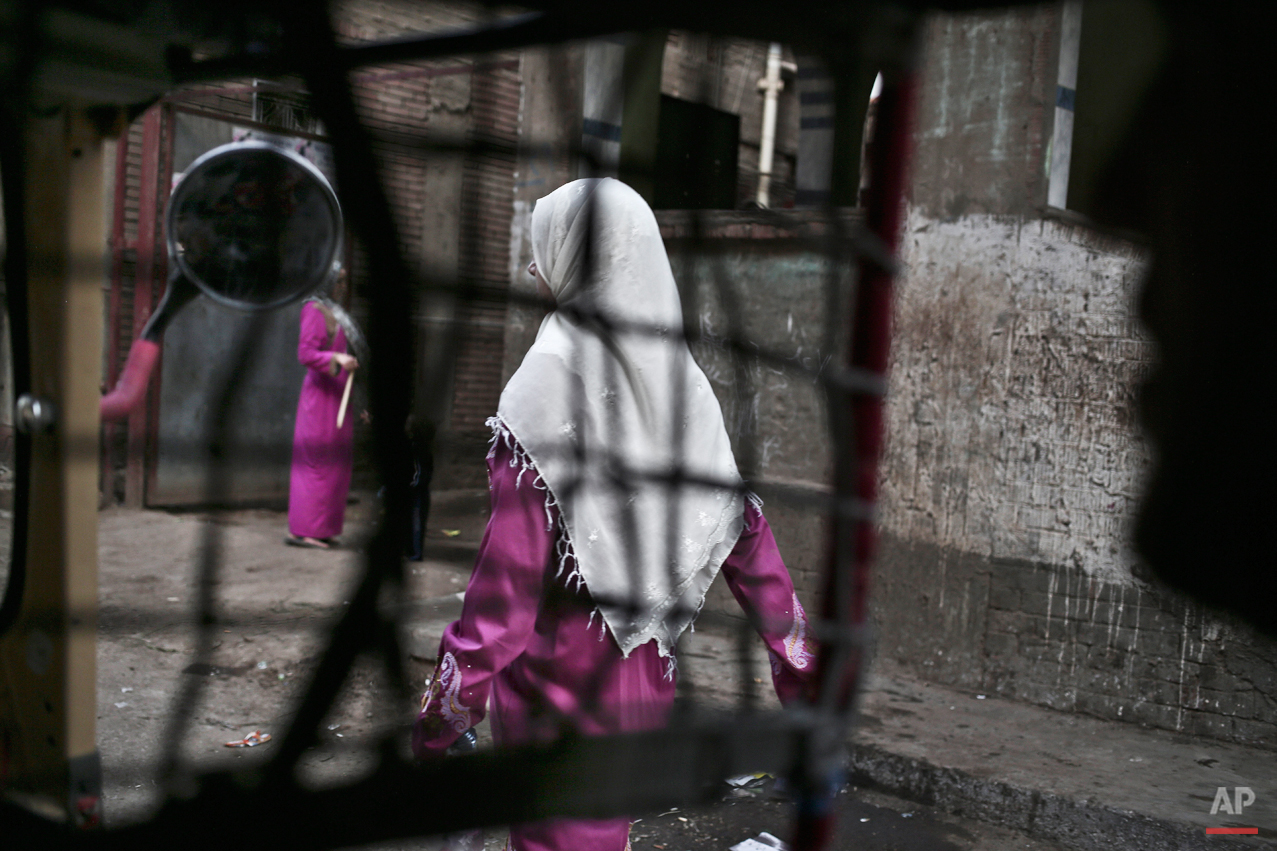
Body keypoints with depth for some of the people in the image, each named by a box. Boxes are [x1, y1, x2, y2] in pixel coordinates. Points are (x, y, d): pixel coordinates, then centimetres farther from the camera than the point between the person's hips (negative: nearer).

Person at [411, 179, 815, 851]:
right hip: (647, 674, 6)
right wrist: (798, 665, 11)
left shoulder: (551, 375, -18)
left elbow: (512, 558, -23)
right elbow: (741, 525, 4)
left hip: (558, 674, -6)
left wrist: (440, 715, -19)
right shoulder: (675, 374, 2)